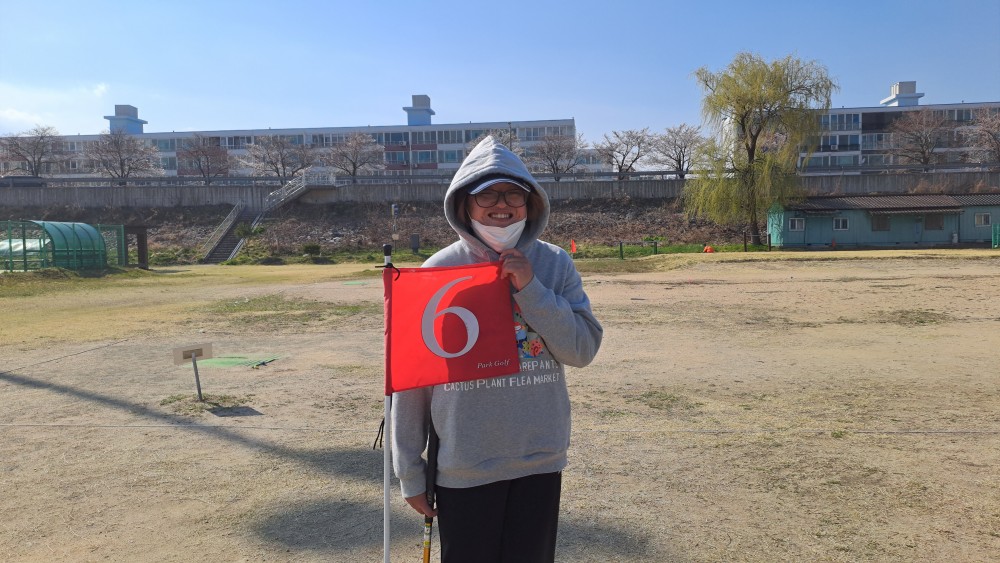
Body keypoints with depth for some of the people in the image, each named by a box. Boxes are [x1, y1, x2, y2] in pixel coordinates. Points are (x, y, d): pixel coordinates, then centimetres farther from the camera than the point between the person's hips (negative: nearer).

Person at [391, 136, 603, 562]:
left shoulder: (555, 264, -3)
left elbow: (582, 350, -7)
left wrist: (530, 288, -18)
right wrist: (410, 471, -1)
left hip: (541, 462, 2)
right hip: (462, 468, -1)